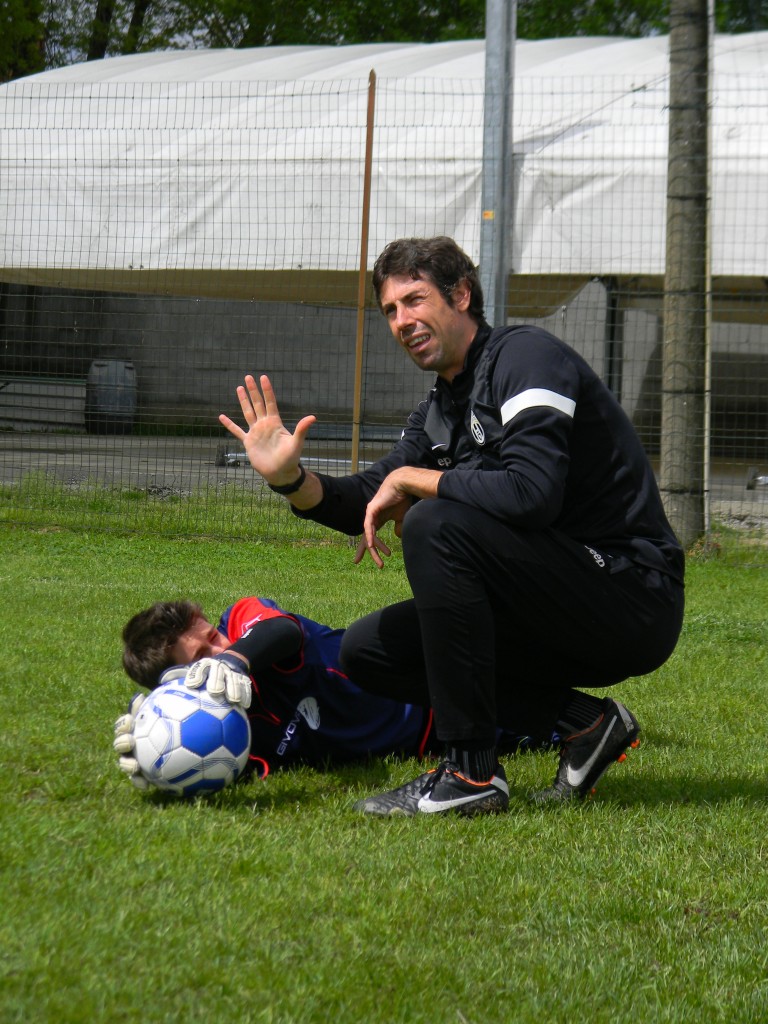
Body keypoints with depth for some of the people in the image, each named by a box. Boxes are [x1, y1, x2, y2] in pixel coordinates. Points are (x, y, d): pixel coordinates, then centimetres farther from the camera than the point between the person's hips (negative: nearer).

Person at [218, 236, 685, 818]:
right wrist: (290, 478, -9)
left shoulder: (526, 357, -13)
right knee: (367, 650, 6)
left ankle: (472, 773, -22)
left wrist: (411, 480, -16)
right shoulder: (439, 410, 14)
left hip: (633, 597, -10)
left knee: (437, 524, -27)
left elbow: (531, 492, -29)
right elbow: (373, 504, 10)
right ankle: (580, 722, 2)